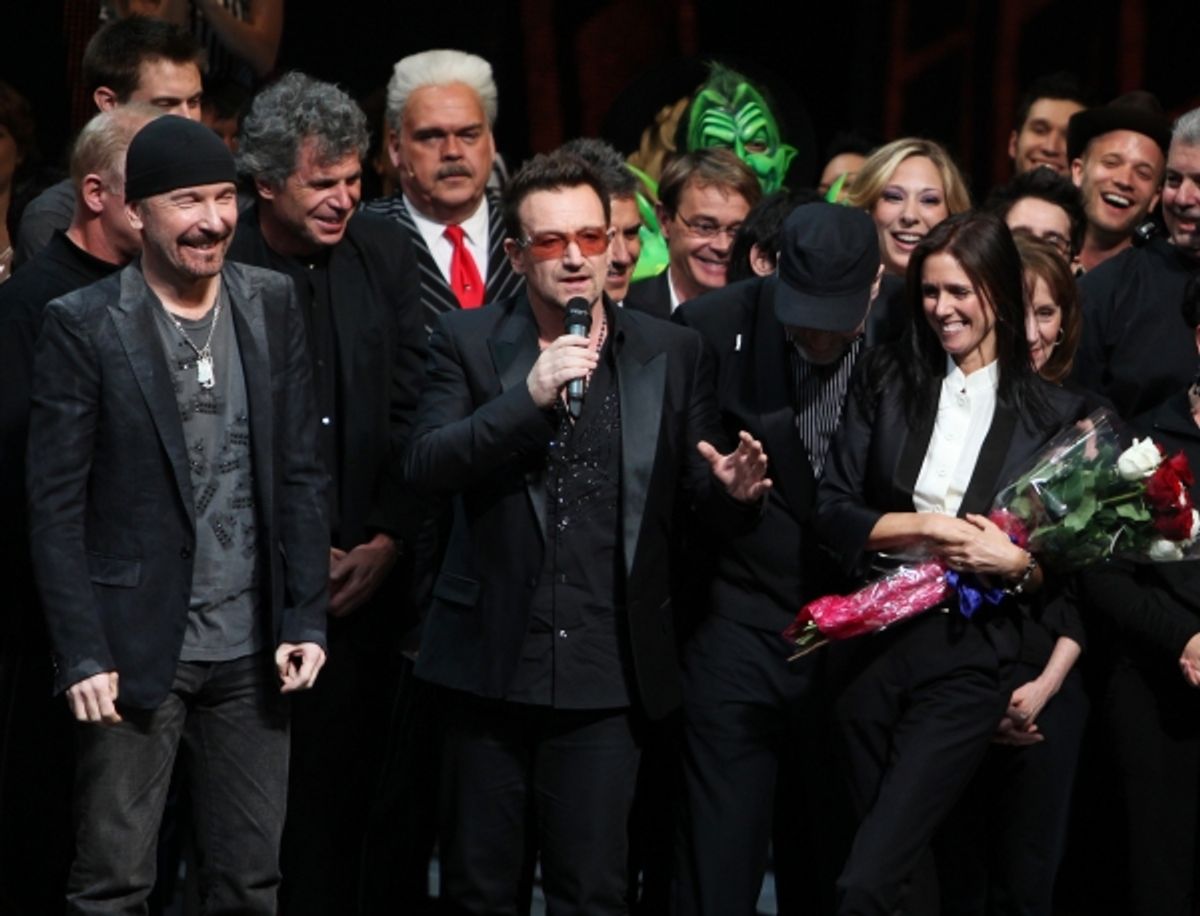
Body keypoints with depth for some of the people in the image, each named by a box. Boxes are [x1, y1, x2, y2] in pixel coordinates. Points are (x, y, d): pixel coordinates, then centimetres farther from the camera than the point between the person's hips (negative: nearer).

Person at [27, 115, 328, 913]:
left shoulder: (272, 306, 5)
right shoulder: (83, 325, -6)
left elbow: (302, 474, 7)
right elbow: (56, 507, -7)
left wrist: (306, 620, 0)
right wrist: (82, 653, -13)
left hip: (251, 652, 4)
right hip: (135, 651, -4)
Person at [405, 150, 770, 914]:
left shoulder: (674, 353, 4)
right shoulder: (468, 342, 2)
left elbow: (701, 487, 5)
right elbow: (425, 465, -10)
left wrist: (734, 490, -19)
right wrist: (529, 397, -22)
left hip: (607, 675, 0)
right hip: (490, 667, 0)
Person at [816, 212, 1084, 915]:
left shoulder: (1053, 414, 2)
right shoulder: (888, 381, 7)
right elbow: (833, 509, 2)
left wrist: (1015, 562, -14)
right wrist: (925, 526, -11)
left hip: (969, 661, -3)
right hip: (872, 641, 3)